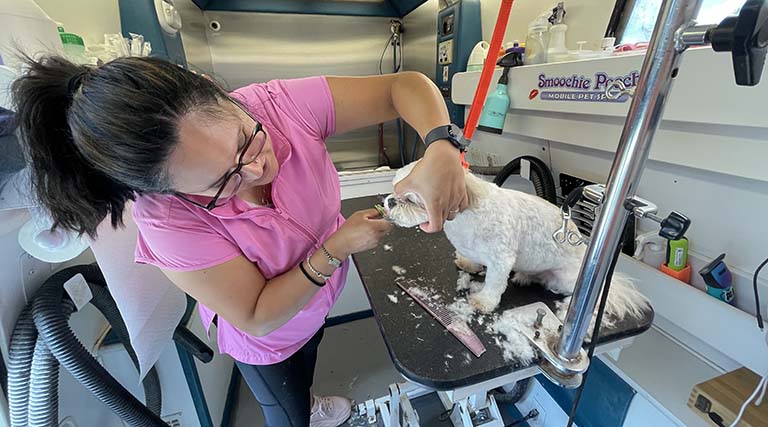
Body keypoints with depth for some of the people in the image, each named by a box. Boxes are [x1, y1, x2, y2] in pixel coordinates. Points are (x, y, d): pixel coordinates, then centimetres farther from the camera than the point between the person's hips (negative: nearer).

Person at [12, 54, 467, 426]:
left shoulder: (280, 104, -32)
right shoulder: (166, 218, -35)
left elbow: (405, 85, -25)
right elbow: (258, 319, -27)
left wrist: (442, 146, -44)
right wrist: (336, 250, -36)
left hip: (320, 298, 5)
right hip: (266, 339, -4)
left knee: (307, 363, 40)